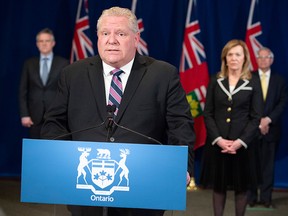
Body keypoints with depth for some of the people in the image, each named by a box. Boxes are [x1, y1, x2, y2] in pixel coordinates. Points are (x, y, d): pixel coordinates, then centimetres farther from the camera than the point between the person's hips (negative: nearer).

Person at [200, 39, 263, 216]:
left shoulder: (253, 83, 1)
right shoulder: (216, 81, 5)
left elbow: (256, 117, -3)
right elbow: (208, 114, 2)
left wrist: (241, 141, -14)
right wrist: (218, 139, -12)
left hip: (242, 143, -1)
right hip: (217, 142, 1)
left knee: (241, 186, 7)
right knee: (218, 185, 8)